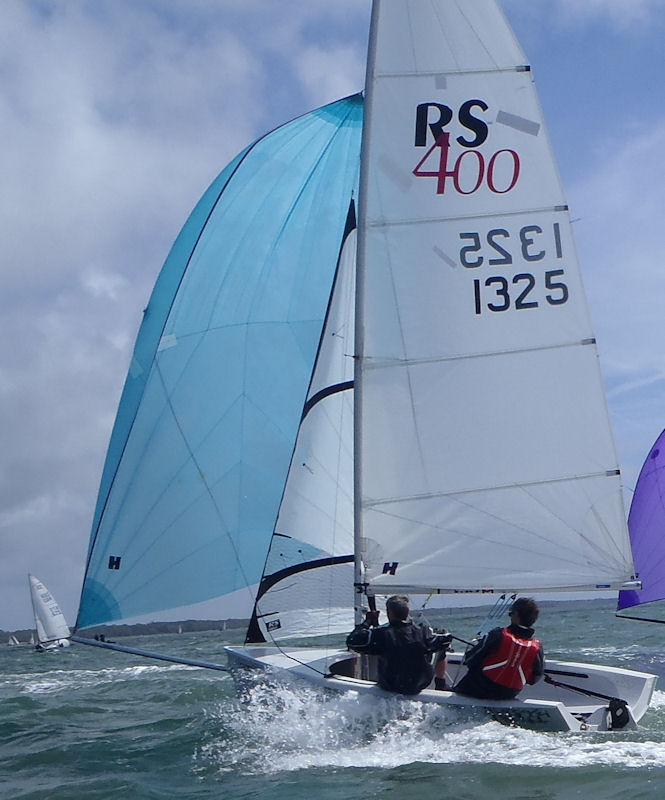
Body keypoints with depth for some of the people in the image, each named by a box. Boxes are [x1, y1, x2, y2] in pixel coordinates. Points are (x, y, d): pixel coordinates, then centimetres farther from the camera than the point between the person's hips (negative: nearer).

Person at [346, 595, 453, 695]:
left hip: (389, 688, 0)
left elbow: (351, 641, -17)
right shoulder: (423, 632, -21)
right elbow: (446, 641, -10)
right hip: (419, 686, 0)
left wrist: (367, 622, -4)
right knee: (441, 650, 19)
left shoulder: (381, 634, -24)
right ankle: (440, 687, 33)